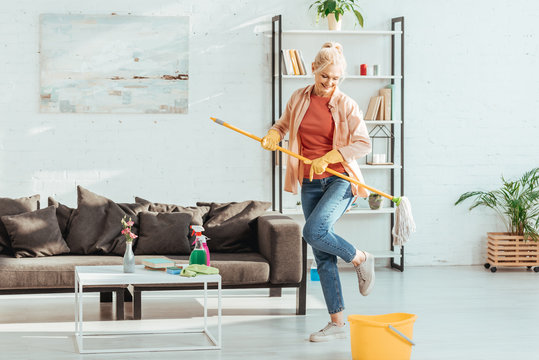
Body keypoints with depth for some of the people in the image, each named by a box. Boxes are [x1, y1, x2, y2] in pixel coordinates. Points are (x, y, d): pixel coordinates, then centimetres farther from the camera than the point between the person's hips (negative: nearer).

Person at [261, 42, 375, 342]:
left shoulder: (346, 105, -6)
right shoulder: (299, 99, 5)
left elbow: (363, 144, -11)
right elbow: (283, 124, 21)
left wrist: (327, 158, -19)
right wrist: (274, 135, -2)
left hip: (340, 180, -5)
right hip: (310, 184, 5)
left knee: (314, 230, -29)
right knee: (323, 256, 3)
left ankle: (360, 259, -1)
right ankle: (337, 323, 10)